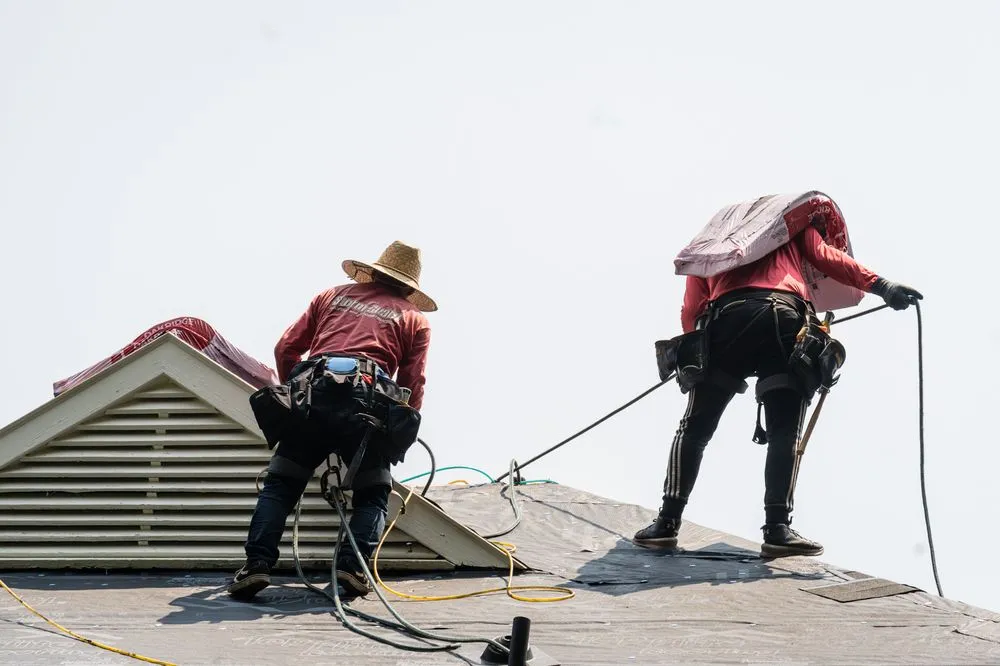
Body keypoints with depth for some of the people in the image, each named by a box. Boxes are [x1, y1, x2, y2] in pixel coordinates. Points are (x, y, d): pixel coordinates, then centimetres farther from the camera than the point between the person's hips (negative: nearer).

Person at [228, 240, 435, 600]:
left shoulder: (333, 295, 30)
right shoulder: (415, 319, 24)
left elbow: (286, 347, 22)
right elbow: (413, 385, 12)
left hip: (312, 394, 1)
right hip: (365, 401, -1)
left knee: (278, 486, 11)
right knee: (372, 495, 14)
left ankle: (257, 563, -6)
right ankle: (353, 564, -7)